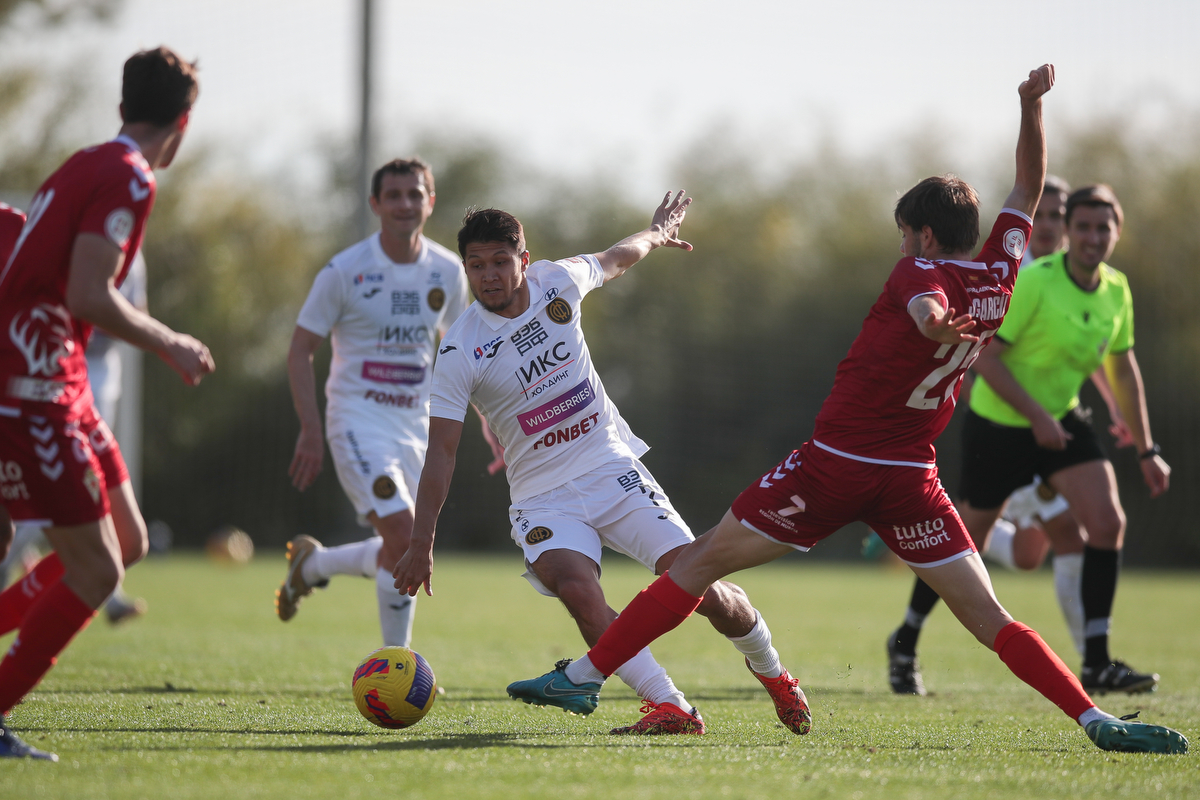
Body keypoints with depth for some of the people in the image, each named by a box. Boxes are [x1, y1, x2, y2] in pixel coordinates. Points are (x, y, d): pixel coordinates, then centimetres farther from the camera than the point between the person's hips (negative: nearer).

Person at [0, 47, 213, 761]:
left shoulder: (87, 166, 14)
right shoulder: (129, 179, -14)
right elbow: (89, 296, -22)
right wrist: (169, 344, -11)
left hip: (58, 386, 10)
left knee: (128, 542, 13)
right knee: (96, 571, -9)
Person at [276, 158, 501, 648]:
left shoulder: (447, 272, 4)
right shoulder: (344, 271, -10)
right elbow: (300, 351, -5)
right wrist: (310, 431, -14)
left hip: (417, 424, 6)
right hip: (358, 420, -6)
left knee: (402, 553, 6)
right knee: (404, 538, -20)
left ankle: (309, 564, 34)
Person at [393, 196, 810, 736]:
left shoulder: (558, 282, -3)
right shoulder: (460, 352, -12)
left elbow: (614, 260, 20)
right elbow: (441, 452, -10)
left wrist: (657, 233, 40)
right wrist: (421, 544, -14)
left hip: (614, 469, 2)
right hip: (543, 498, -2)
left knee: (698, 586, -8)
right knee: (576, 588, -32)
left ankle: (770, 671, 21)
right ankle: (670, 708, -28)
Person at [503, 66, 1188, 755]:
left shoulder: (923, 273, -7)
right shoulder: (999, 279, 8)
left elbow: (928, 306, -33)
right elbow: (1031, 184, 22)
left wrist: (936, 326, -54)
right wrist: (1034, 105, 24)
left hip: (835, 464, -4)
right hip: (912, 474, 4)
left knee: (701, 563, 5)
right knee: (989, 618, 3)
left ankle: (587, 674, 6)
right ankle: (1097, 720, -13)